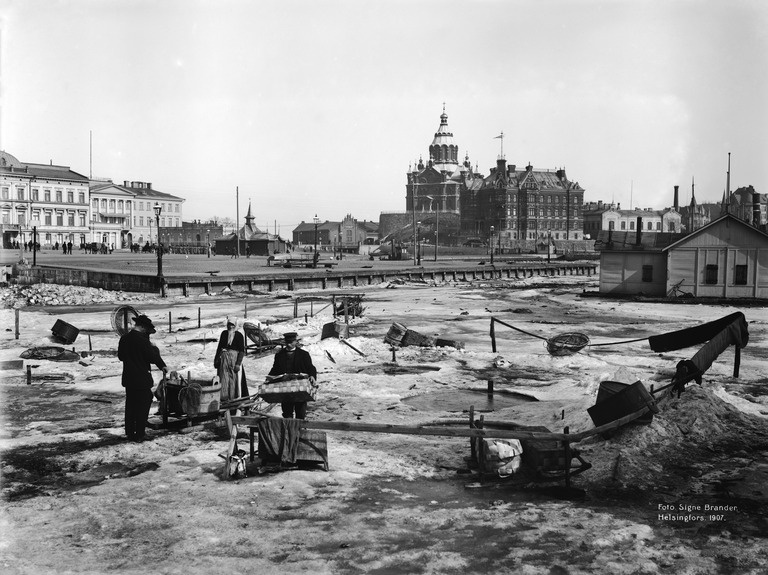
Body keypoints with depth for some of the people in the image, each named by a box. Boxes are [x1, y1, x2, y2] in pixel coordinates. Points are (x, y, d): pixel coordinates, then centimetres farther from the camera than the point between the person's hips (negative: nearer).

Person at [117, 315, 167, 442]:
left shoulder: (124, 338, 3)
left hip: (128, 379, 7)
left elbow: (120, 357, 14)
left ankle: (130, 433, 23)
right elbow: (153, 358, -15)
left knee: (130, 406, 16)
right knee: (142, 407, 3)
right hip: (142, 379, -7)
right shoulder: (142, 340, -19)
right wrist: (155, 349, 2)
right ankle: (139, 435, 5)